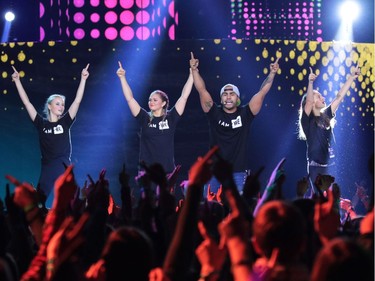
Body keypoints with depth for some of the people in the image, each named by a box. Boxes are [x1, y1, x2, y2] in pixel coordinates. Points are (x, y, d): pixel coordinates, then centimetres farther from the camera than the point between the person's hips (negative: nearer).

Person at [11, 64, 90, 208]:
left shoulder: (65, 122, 6)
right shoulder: (41, 123, 6)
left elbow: (77, 100, 0)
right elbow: (26, 102, 5)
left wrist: (83, 79, -6)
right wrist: (17, 81, 4)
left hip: (63, 170, 0)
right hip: (47, 170, 0)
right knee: (45, 206, 0)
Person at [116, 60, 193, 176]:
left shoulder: (171, 118, 2)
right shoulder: (145, 118, 4)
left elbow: (184, 96, -1)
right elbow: (130, 98, 0)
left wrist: (192, 74, -5)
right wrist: (122, 77, -7)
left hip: (167, 170, 0)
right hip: (147, 170, 1)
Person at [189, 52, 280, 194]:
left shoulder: (245, 114, 1)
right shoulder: (214, 113, 2)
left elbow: (262, 93, -2)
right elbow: (202, 90, -3)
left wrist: (272, 74, -9)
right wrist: (194, 70, -12)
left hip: (238, 172, -1)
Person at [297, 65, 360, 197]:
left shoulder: (326, 116, 12)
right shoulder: (307, 119, -4)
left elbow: (339, 97, 12)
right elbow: (308, 102, -22)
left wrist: (352, 77, 11)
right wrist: (310, 82, -33)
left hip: (329, 165, 6)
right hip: (316, 166, -6)